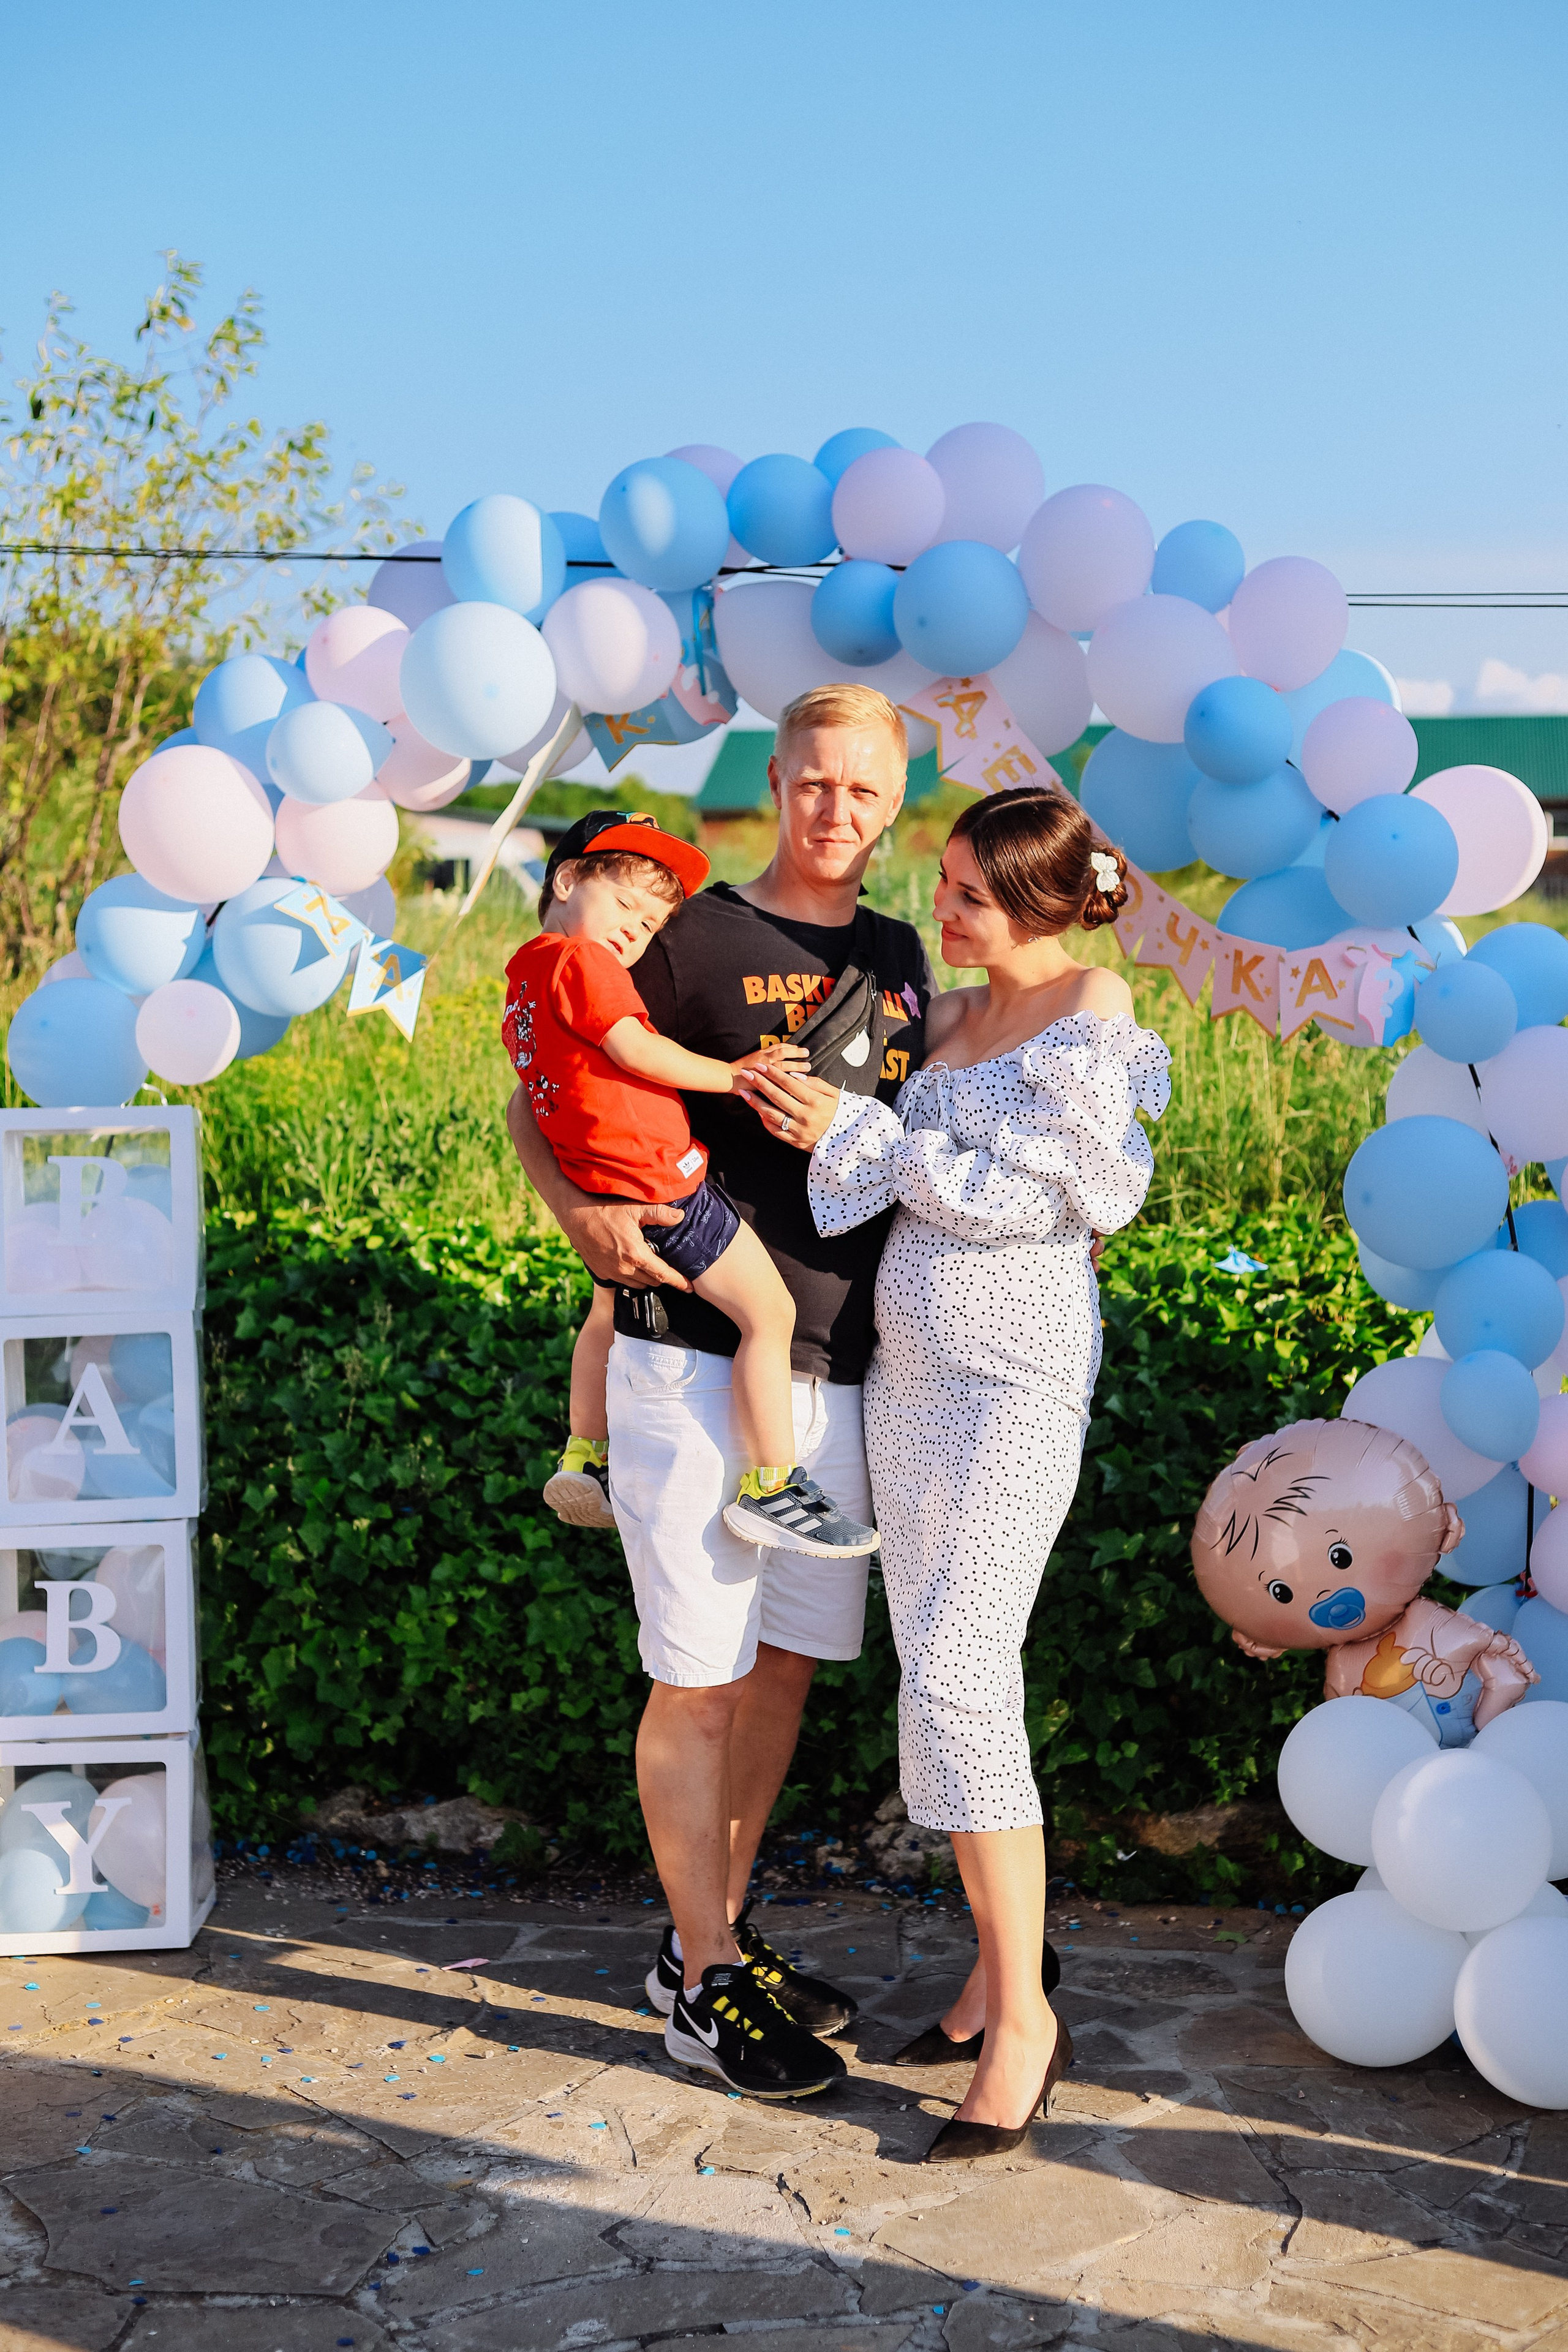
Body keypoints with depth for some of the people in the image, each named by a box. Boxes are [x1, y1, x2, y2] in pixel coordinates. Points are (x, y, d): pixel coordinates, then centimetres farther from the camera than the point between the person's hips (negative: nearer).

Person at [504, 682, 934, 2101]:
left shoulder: (898, 960, 13)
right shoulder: (693, 942, -5)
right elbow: (538, 1096, -1)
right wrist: (579, 1212, -19)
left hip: (839, 1369, 6)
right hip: (697, 1360, -6)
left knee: (786, 1665, 12)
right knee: (698, 1679, 0)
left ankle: (715, 1935, 27)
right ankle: (708, 1985, 12)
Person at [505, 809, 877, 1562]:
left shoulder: (523, 978, 17)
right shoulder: (580, 959, -13)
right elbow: (636, 1052, -19)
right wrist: (732, 1075, -12)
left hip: (604, 1191, 11)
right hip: (659, 1182, -10)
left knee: (611, 1311, 33)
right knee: (770, 1315, -6)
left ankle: (583, 1459, 43)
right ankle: (769, 1490, -5)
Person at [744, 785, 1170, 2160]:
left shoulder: (1095, 1024, -10)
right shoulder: (947, 1015, 13)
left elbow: (1017, 1196, -16)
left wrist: (851, 1130, -12)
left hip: (1020, 1372, -8)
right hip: (909, 1362, 8)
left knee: (959, 1678, -14)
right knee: (938, 1676, 9)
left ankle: (1023, 2015, -6)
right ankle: (999, 1971, 20)